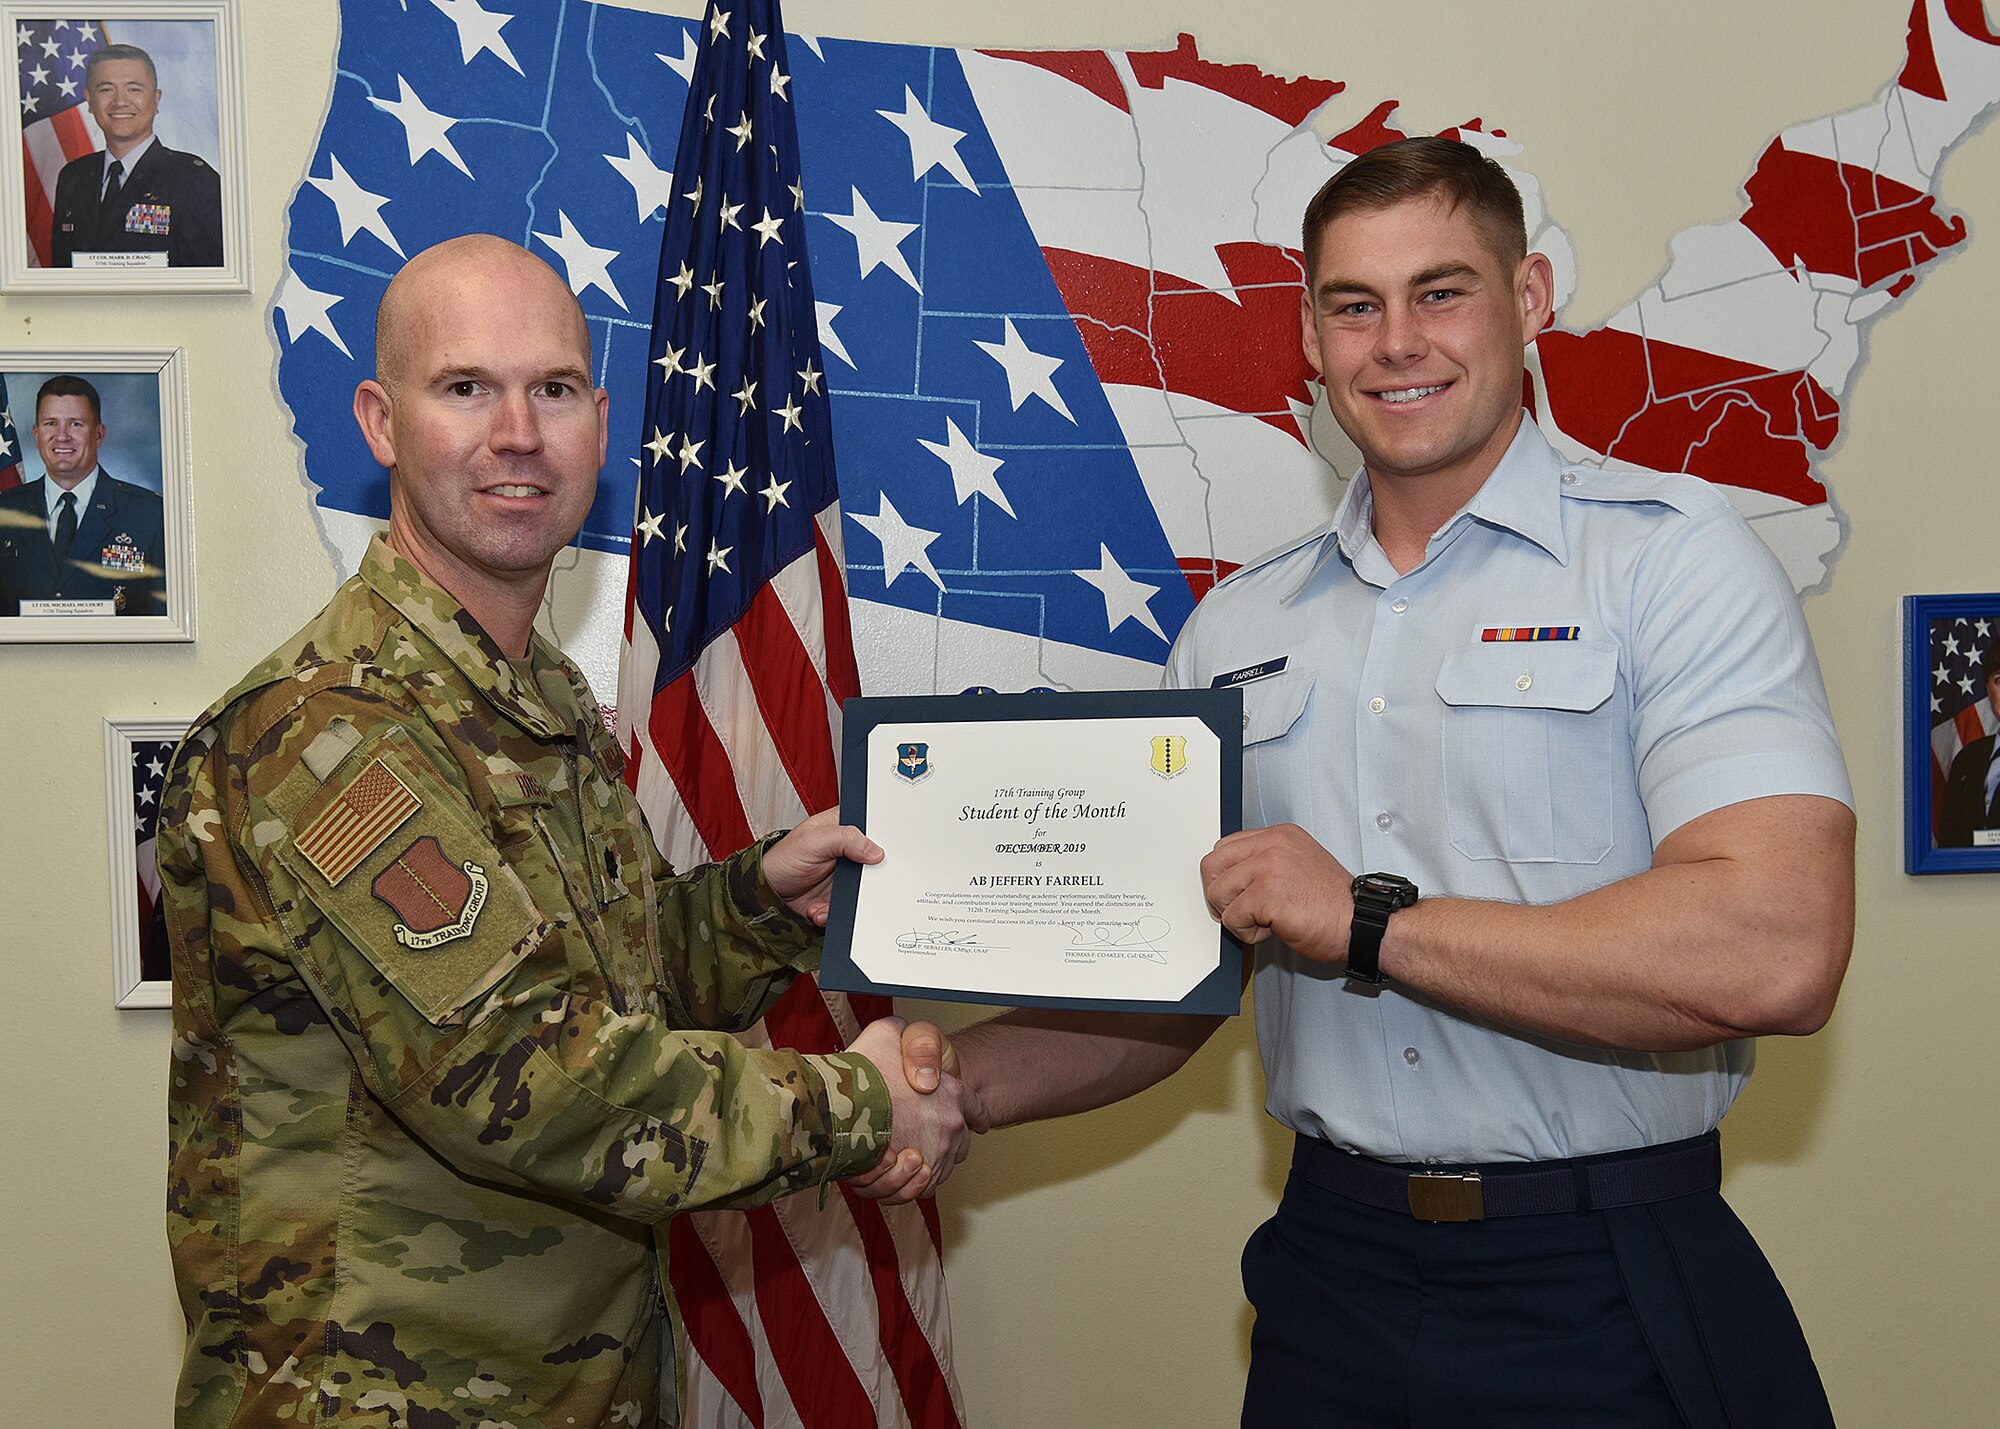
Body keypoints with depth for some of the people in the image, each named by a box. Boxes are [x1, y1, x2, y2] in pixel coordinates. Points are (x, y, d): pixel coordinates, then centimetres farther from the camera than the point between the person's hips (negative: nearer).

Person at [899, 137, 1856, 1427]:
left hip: (1610, 1311, -4)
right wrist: (959, 1083, -6)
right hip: (1332, 1277, 4)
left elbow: (1775, 953, -21)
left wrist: (1368, 921, -18)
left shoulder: (1670, 558, -8)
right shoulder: (1238, 628, 8)